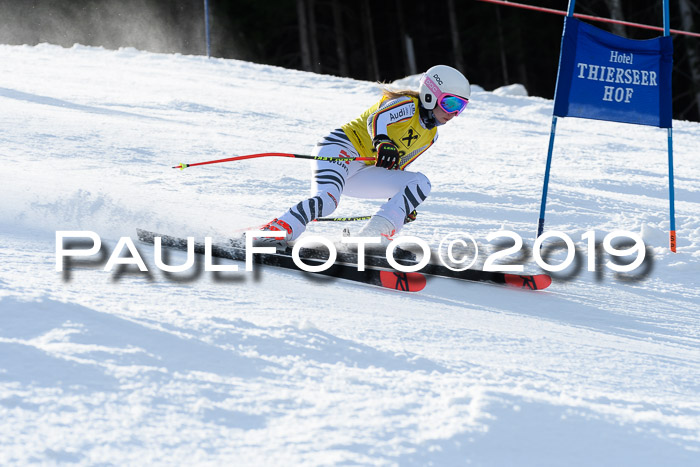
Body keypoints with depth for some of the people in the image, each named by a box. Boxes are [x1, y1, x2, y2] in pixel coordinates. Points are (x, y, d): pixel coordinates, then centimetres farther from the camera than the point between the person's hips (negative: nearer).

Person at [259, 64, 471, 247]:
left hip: (364, 172, 8)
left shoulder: (430, 135, 17)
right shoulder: (407, 105, -9)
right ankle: (271, 232, -30)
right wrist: (382, 142, -51)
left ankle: (374, 236, -21)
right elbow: (377, 118, -30)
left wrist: (403, 205, 26)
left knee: (421, 184, -10)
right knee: (326, 200, -36)